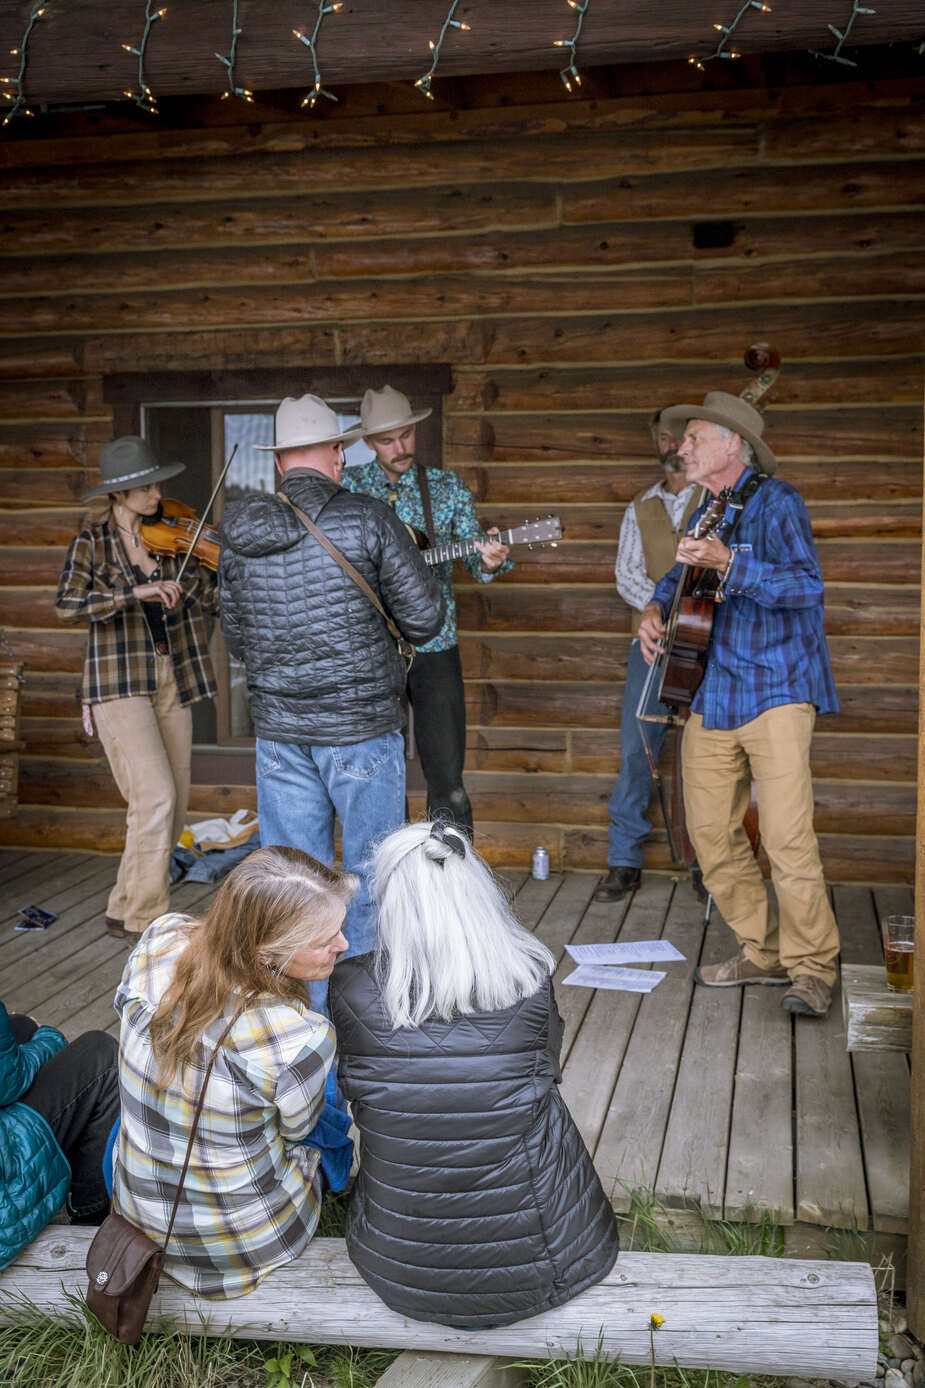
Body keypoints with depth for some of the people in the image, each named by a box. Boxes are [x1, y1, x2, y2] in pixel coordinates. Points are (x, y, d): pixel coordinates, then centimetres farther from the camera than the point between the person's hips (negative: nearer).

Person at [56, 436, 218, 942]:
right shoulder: (93, 541, -3)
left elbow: (208, 598, 4)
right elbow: (67, 606, -18)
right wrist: (136, 591, -28)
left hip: (171, 682, 5)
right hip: (119, 683, -5)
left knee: (172, 809, 8)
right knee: (156, 796, -16)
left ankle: (124, 910, 25)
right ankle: (145, 921, -3)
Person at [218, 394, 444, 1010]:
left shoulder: (238, 533, 3)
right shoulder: (368, 519, -10)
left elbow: (236, 639, 11)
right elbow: (426, 617, -8)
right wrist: (406, 556, 11)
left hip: (279, 729, 4)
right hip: (362, 727, -3)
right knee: (370, 872, 10)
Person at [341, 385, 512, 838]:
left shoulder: (446, 486, 5)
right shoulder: (347, 486, 4)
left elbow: (474, 554, 0)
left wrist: (490, 560, -23)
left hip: (433, 646, 0)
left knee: (446, 777, -3)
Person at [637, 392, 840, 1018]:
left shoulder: (775, 501, -6)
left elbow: (807, 584, -19)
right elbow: (680, 574, 29)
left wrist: (726, 563, -29)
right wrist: (656, 609, 7)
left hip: (776, 689, -8)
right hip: (711, 693, 8)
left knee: (787, 836, -14)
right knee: (712, 831, 6)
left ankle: (812, 967, 0)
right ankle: (762, 951, 20)